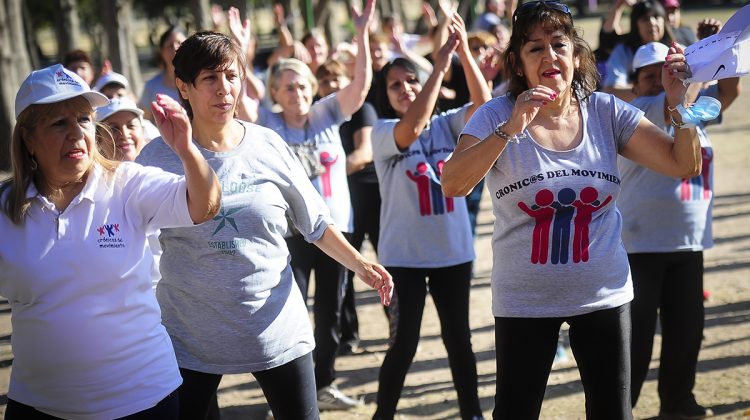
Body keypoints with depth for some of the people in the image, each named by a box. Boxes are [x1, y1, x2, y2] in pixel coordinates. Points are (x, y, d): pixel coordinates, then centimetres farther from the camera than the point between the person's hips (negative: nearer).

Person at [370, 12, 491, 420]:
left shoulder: (446, 124, 3)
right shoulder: (383, 132, -7)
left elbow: (483, 102, -13)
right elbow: (412, 126, -28)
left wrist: (464, 52, -24)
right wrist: (441, 64, -28)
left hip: (453, 250, 3)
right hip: (404, 253, -3)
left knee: (458, 336, 12)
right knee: (405, 341, 1)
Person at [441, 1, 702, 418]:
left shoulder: (606, 113, -3)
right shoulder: (497, 116, -10)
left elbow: (685, 166, -3)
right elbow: (453, 185, -24)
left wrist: (679, 104, -19)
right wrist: (510, 129, -33)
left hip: (604, 294, 2)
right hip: (524, 300, -2)